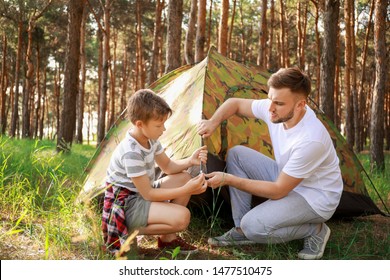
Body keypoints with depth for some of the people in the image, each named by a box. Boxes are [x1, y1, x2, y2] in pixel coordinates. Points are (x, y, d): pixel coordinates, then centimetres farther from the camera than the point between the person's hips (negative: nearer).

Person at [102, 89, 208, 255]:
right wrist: (186, 190, -24)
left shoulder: (150, 139, 0)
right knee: (181, 217, -25)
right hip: (125, 205, -10)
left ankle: (167, 238, 5)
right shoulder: (131, 153, -28)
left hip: (142, 194, 10)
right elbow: (148, 194, -24)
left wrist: (190, 161, -8)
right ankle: (128, 232, -7)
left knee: (184, 178, 2)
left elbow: (167, 166, 12)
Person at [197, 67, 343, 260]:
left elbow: (278, 191, -28)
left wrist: (228, 179, -26)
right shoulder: (274, 110, -14)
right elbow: (235, 103, 4)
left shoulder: (311, 140, -35)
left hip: (315, 198, -8)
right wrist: (213, 122, -17)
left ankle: (315, 230, -1)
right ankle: (242, 230, 1)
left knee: (253, 226, -27)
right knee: (236, 154, -4)